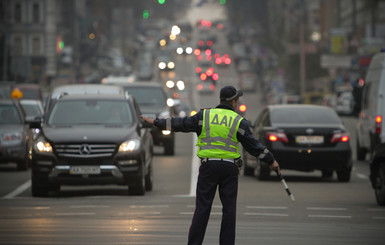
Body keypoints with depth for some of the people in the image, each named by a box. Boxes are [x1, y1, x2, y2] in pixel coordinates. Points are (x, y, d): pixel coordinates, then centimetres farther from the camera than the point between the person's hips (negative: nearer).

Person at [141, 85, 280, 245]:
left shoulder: (204, 115, 3)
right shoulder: (238, 121, 0)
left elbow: (181, 124, 7)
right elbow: (253, 145, 1)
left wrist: (156, 122, 17)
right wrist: (271, 161, 10)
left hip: (208, 166, 1)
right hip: (229, 168, -1)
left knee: (202, 208, 2)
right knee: (229, 209, 5)